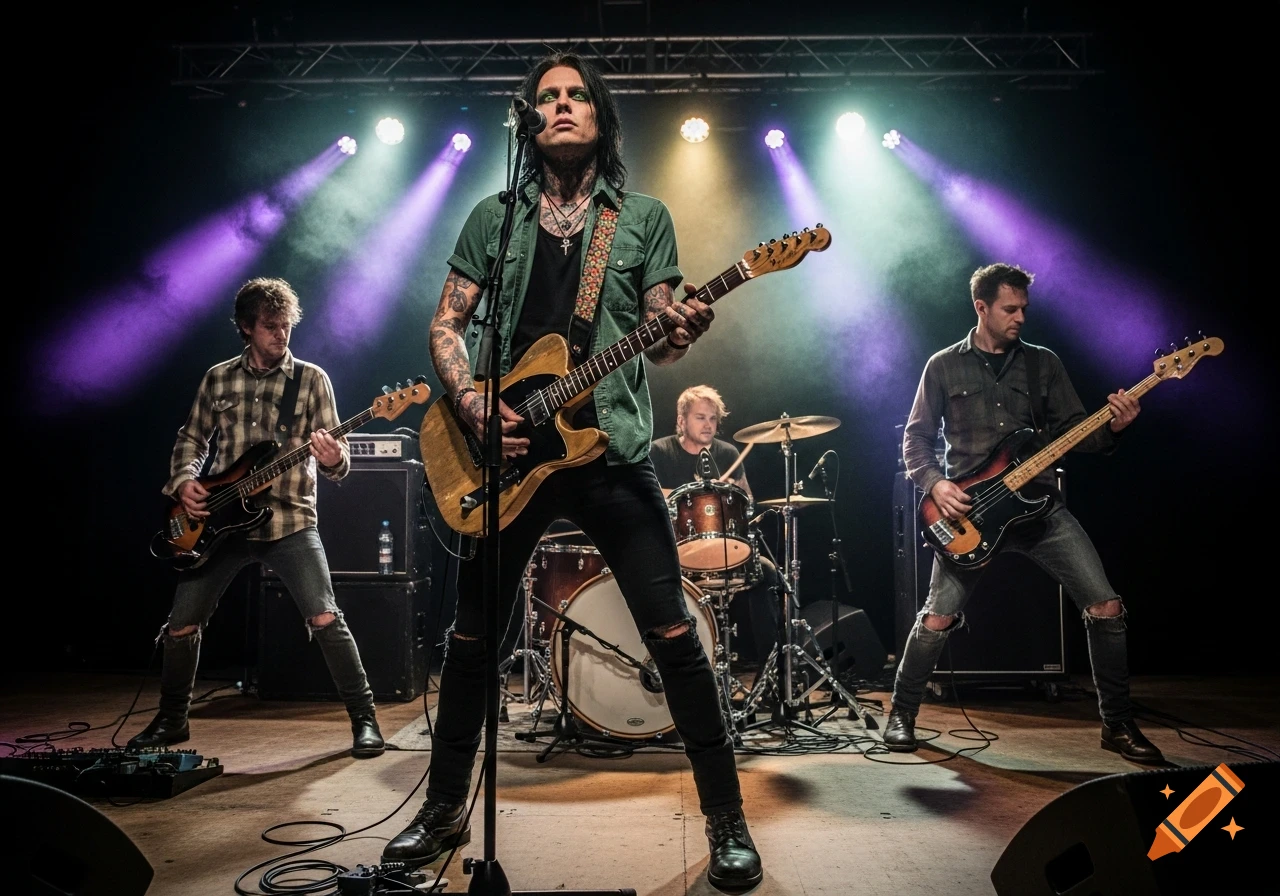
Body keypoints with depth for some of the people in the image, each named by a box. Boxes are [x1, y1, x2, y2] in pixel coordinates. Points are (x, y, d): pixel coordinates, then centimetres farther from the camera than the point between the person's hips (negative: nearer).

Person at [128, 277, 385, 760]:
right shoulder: (217, 378, 9)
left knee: (324, 618, -16)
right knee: (181, 625, 7)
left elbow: (335, 453, -3)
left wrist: (333, 459, -27)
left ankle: (364, 718, -3)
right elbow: (191, 439, 17)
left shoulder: (312, 379, 0)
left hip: (289, 521, -3)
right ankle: (172, 719, 30)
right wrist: (183, 481, -2)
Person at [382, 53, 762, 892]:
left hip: (611, 448, -2)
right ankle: (445, 806, 29)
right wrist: (470, 400, -9)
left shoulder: (644, 215, 8)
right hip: (508, 450, 2)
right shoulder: (494, 216, 11)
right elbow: (446, 325, 9)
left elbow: (658, 341, 3)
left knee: (673, 633, -6)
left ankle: (727, 819, 9)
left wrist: (682, 333, -21)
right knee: (472, 634, 9)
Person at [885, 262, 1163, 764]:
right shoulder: (943, 366, 5)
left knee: (1105, 607, -5)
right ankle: (901, 715, 15)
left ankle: (1118, 725, 12)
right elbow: (915, 438, 5)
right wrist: (935, 483, -12)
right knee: (936, 620, -6)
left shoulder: (1044, 363, 10)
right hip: (968, 510, -2)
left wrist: (1111, 427, -14)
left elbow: (1073, 431, 7)